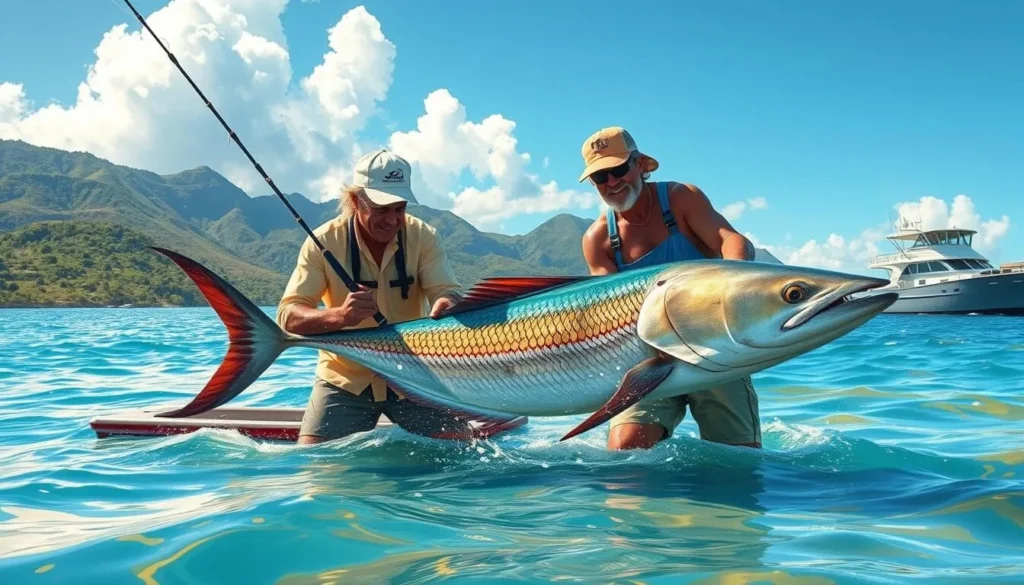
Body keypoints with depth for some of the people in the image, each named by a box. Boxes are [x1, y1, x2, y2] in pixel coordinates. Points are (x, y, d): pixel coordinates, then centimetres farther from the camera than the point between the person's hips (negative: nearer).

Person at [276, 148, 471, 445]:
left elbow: (448, 293, -17)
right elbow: (288, 314, -18)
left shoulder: (423, 236, -10)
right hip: (346, 377, -1)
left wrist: (447, 304, -44)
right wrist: (338, 315, -40)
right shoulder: (324, 242, -14)